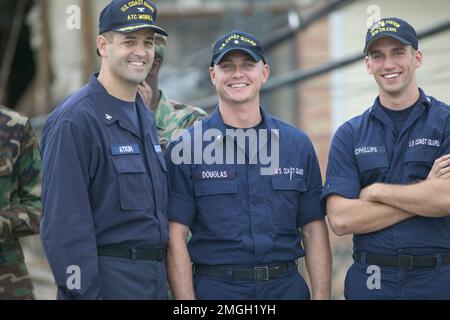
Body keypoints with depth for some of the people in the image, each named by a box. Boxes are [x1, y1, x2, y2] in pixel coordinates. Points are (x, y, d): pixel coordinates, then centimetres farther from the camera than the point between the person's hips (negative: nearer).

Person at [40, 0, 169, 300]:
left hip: (156, 279, 8)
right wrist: (83, 291, -20)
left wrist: (164, 273, 14)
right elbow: (64, 222, -18)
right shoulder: (74, 119, -13)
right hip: (106, 282, -8)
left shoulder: (146, 118, 13)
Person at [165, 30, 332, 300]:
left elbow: (314, 229, 6)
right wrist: (186, 300, -14)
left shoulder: (298, 144, 7)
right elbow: (176, 236, -6)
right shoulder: (186, 148, -2)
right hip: (214, 288, -3)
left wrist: (321, 295, -3)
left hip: (287, 287, 3)